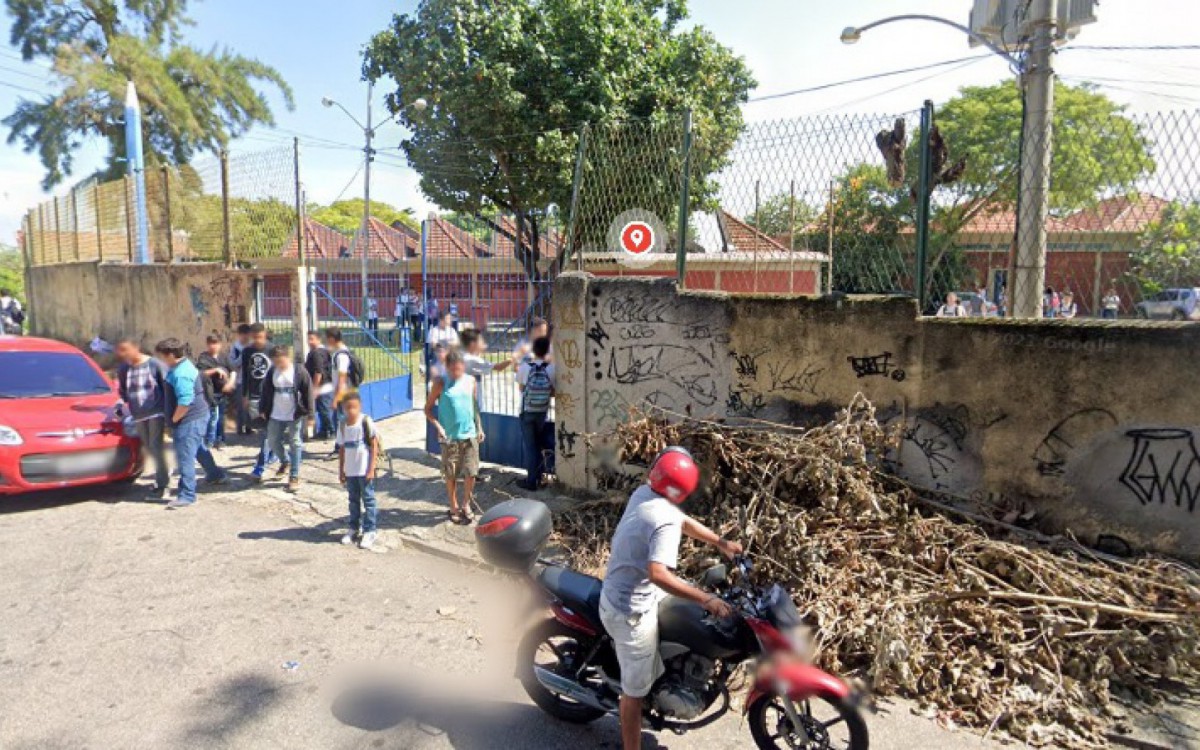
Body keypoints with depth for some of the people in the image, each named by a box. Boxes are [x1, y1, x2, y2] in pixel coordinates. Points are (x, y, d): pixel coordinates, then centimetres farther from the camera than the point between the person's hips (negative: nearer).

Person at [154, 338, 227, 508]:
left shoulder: (180, 374, -24)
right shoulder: (184, 365, 10)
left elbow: (185, 402, -30)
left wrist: (174, 419, -16)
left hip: (189, 420, -11)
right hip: (198, 416, 11)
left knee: (185, 458, -5)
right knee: (199, 449, 28)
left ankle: (187, 496, 1)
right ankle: (216, 474, 45)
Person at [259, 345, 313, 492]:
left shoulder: (299, 371, -9)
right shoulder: (272, 372, 4)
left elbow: (308, 392, -8)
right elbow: (266, 392, 12)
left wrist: (308, 413, -10)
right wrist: (264, 410, 10)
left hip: (295, 415, -5)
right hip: (276, 415, 5)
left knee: (295, 445, 0)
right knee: (273, 441, 11)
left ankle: (294, 477, 6)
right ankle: (285, 462, 40)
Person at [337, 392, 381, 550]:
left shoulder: (366, 422, -11)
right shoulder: (342, 425, 4)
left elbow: (374, 446, -9)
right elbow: (342, 449, 10)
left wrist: (371, 469, -11)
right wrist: (341, 470, 10)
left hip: (365, 470, -5)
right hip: (350, 471, 5)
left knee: (368, 500, 2)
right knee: (353, 500, 16)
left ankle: (369, 531, 9)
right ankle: (354, 528, 28)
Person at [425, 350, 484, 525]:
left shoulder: (470, 381, 4)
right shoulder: (441, 383, -7)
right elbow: (428, 408, -3)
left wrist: (479, 427, 11)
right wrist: (438, 426, -16)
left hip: (470, 435, 3)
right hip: (450, 437, -2)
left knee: (470, 472, 3)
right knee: (450, 474, 7)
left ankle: (466, 505, 22)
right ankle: (454, 507, 24)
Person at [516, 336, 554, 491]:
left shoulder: (524, 367, -12)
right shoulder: (551, 369, -10)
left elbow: (521, 388, 2)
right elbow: (553, 392, -3)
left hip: (527, 411, -2)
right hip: (542, 411, 2)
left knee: (529, 445, 5)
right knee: (539, 445, 18)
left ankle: (532, 481, 5)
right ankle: (538, 477, 25)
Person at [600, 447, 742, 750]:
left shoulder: (644, 493, -1)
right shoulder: (665, 520, -28)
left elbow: (685, 522, 14)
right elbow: (658, 574, -41)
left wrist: (721, 542, 8)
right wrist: (706, 600, -35)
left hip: (619, 593, 9)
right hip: (631, 610, -9)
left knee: (690, 594, 28)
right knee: (636, 688, 6)